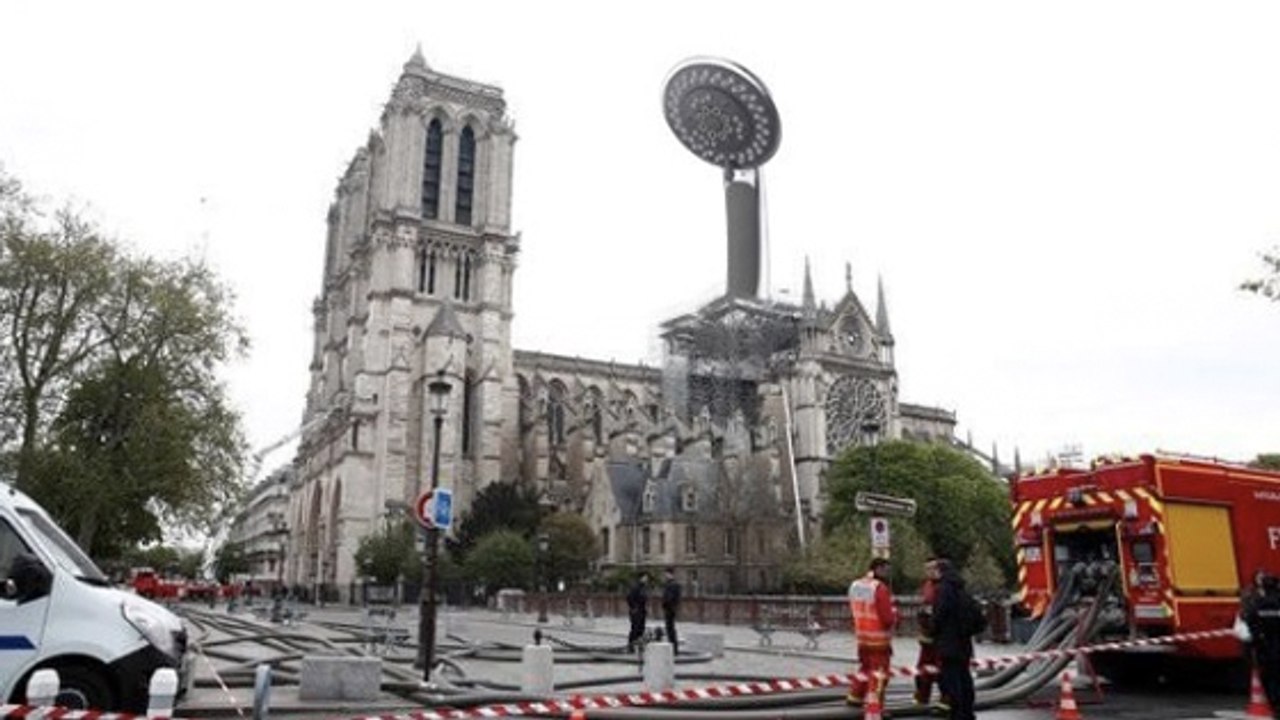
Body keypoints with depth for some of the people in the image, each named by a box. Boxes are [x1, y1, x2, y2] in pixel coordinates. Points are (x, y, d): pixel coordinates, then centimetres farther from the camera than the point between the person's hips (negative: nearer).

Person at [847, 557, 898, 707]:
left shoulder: (855, 585, 3)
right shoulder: (880, 588, -22)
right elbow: (888, 618, -21)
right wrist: (894, 613, -1)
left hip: (861, 635, 8)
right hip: (879, 638, -8)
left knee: (865, 666, 25)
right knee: (879, 673, 3)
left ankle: (855, 697, 37)